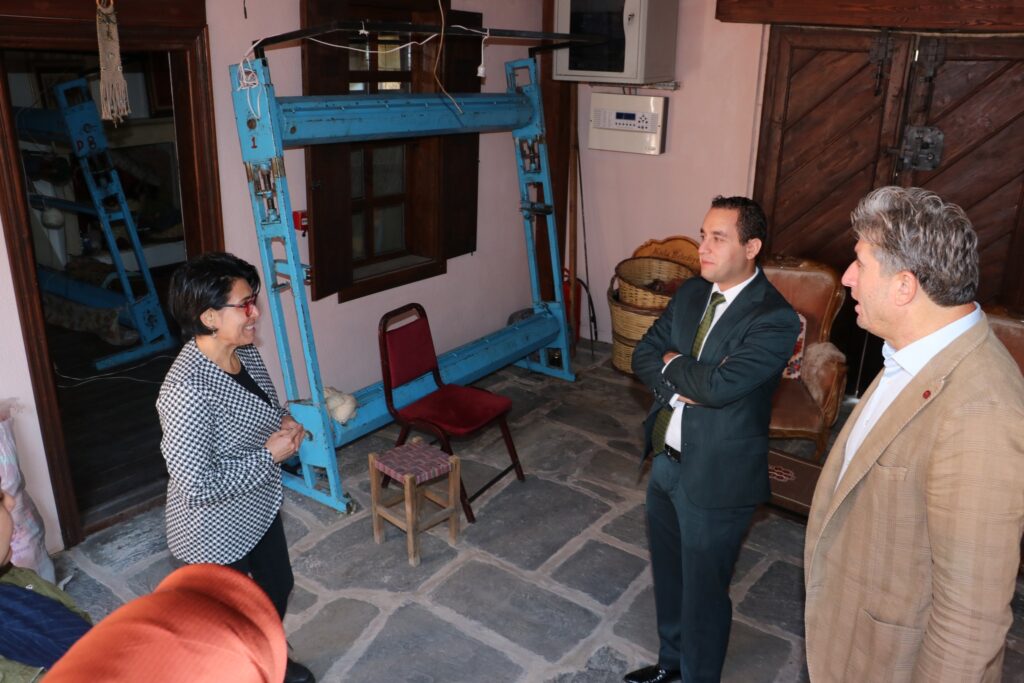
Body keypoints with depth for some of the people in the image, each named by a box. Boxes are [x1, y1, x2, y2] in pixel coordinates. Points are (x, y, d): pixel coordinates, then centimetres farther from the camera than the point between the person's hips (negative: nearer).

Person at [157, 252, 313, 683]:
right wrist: (270, 454, -25)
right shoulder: (186, 390, -34)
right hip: (215, 532, -9)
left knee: (278, 587, 29)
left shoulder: (245, 352, -7)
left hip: (260, 509, 9)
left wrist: (284, 424, -10)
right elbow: (197, 487, -33)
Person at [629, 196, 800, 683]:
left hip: (714, 478, -7)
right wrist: (682, 384, -17)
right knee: (667, 573, 25)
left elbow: (719, 384, -30)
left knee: (702, 591, 11)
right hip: (665, 460, 7)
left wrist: (671, 362, -12)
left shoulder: (775, 319, -20)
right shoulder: (691, 292, 3)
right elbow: (643, 355, 2)